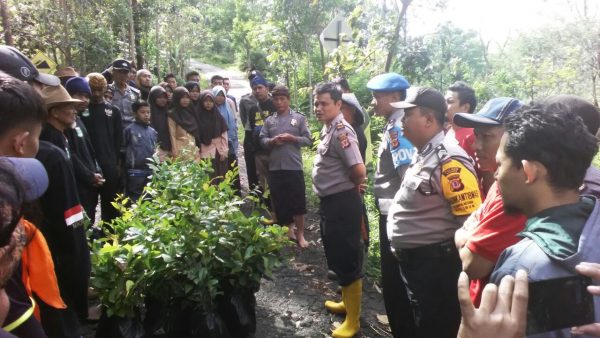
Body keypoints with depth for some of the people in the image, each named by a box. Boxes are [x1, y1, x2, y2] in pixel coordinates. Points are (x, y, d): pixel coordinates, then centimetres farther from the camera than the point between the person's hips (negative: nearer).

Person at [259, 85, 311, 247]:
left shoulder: (299, 118, 2)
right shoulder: (269, 120, 10)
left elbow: (308, 140, -1)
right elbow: (262, 139, 7)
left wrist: (292, 138, -14)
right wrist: (272, 141, -12)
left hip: (294, 166, -3)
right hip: (275, 167, 3)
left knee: (298, 202, 1)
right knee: (280, 201, 11)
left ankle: (300, 234, 14)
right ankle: (288, 230, 28)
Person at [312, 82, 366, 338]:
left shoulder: (341, 131, -20)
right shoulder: (328, 128, 10)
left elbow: (359, 171, -28)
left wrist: (350, 187, -9)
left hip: (342, 203, -10)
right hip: (328, 202, 10)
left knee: (348, 259, 2)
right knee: (336, 257, 23)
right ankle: (347, 301, 42)